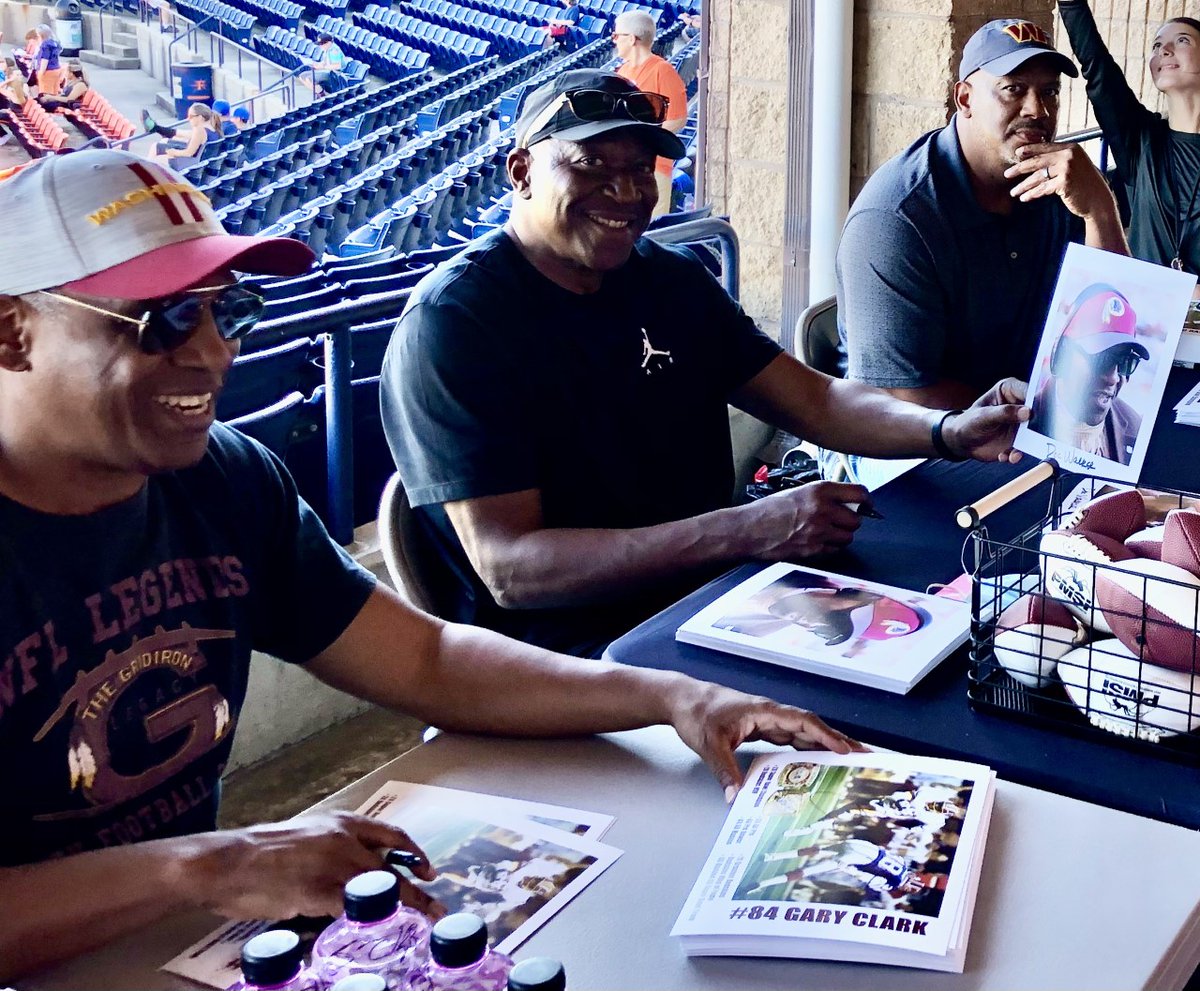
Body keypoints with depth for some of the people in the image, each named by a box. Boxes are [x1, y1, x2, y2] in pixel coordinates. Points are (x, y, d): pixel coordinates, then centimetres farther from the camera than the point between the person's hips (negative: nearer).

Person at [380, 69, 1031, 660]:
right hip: (564, 653, -7)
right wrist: (744, 531, -30)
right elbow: (509, 568, -21)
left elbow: (815, 401, 9)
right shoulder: (451, 322, -13)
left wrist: (949, 431, -12)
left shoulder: (673, 278, 9)